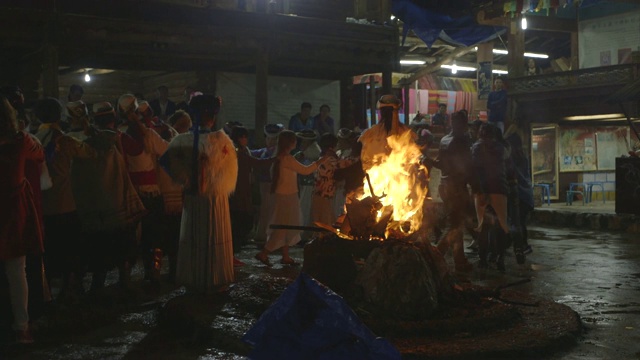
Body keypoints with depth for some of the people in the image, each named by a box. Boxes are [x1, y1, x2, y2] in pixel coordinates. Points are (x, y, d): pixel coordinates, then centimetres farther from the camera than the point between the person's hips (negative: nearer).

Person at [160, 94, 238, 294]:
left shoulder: (184, 140, -8)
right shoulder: (221, 139, -12)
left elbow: (168, 159, -13)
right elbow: (230, 168, -1)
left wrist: (186, 180, -5)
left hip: (192, 197, 2)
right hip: (216, 197, -2)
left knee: (193, 239, 13)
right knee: (215, 240, 9)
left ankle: (194, 280, 20)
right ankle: (215, 280, 17)